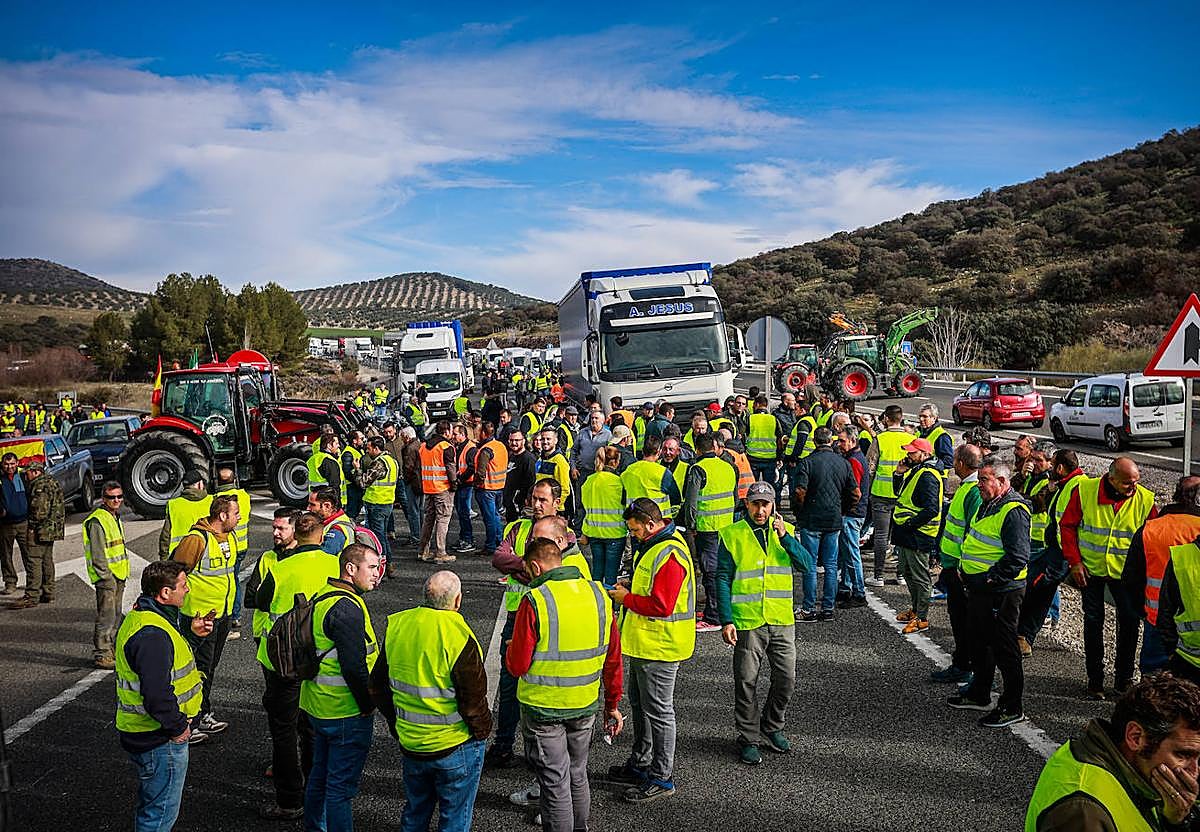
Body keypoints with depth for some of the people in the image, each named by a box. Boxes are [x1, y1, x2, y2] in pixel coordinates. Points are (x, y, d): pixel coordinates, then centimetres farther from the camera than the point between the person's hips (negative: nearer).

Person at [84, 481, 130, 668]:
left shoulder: (115, 517, 15)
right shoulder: (97, 521, -15)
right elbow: (97, 554, -18)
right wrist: (107, 577, -18)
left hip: (118, 577, 9)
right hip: (106, 577, -9)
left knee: (116, 616, 15)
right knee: (106, 617, -6)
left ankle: (111, 649, 24)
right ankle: (101, 654, 2)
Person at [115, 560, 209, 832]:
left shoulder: (140, 616, 6)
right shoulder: (152, 634, -28)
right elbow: (157, 694, -31)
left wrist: (191, 633, 8)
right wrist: (177, 728, -19)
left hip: (143, 734, 10)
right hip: (159, 739, -10)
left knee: (151, 803, 27)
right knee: (162, 810, 4)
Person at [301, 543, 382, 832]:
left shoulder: (322, 596, 8)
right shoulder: (347, 608, -24)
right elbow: (354, 667, -27)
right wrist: (367, 705, -14)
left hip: (317, 706, 10)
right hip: (346, 711, -10)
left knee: (320, 775, 24)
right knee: (341, 786, 2)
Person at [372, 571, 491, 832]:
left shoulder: (397, 626, -5)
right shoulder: (458, 636, -24)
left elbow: (378, 685, 6)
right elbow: (473, 700, -20)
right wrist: (482, 732, -2)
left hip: (409, 743, 6)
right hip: (456, 748, -5)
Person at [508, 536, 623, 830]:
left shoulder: (534, 601, -18)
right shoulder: (598, 594, -2)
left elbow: (516, 666, -16)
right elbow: (613, 659, 4)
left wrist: (512, 648, 7)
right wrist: (613, 704, 15)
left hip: (543, 708, -5)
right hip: (586, 706, 5)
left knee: (555, 783, 9)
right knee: (578, 776, 23)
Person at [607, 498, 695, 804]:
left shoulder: (669, 555, -25)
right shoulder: (652, 544, 9)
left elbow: (661, 605, -28)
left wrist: (627, 598, -16)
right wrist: (631, 586, 6)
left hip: (659, 646, -11)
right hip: (643, 641, 11)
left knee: (657, 711, 2)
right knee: (639, 704, 22)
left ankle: (661, 778, 16)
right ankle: (640, 764, 38)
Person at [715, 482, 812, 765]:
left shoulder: (785, 530, 6)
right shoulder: (732, 535, -3)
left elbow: (808, 566, -5)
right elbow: (723, 579, -4)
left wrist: (785, 538, -18)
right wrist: (726, 621, -11)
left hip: (782, 621, 3)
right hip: (747, 622, -3)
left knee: (786, 679, 9)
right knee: (746, 683, 3)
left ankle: (772, 728, 32)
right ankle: (749, 739, 20)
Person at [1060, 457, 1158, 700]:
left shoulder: (1145, 499, -10)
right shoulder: (1085, 490, -13)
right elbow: (1067, 526, -4)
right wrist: (1074, 561, -9)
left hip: (1125, 571, 1)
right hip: (1091, 568, -1)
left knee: (1130, 621, 1)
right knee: (1093, 622, 6)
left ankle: (1125, 679, 19)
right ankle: (1095, 680, 18)